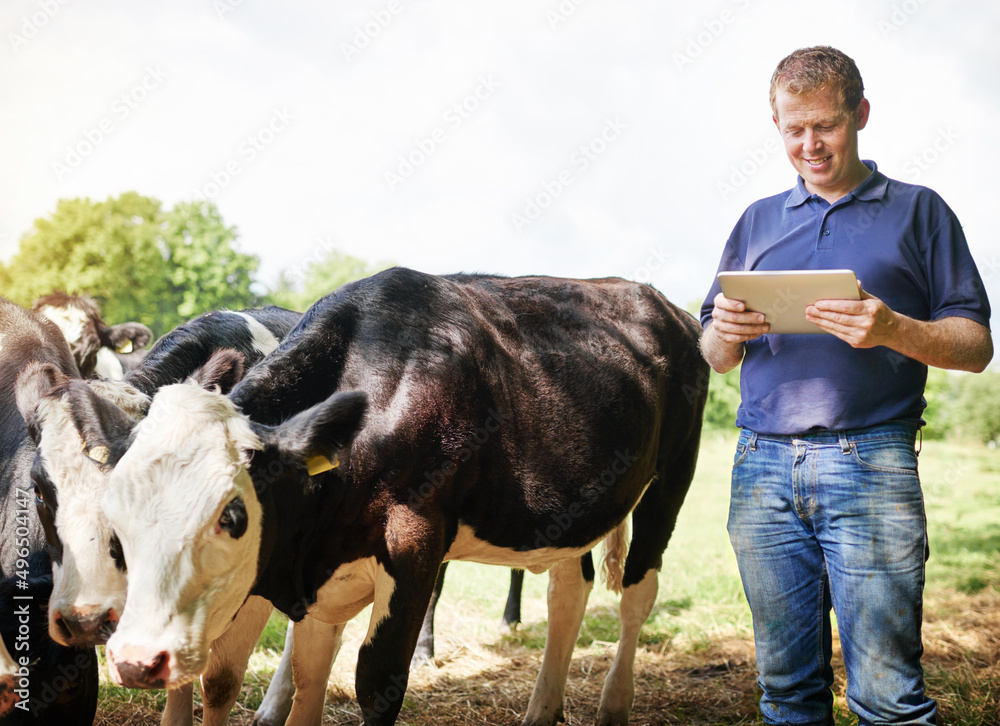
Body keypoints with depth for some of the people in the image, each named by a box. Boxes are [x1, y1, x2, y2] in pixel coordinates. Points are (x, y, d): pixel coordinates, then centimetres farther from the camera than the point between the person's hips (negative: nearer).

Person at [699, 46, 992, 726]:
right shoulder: (758, 223, 20)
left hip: (872, 463, -3)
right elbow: (716, 358, 21)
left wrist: (893, 330, -15)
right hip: (762, 466, 4)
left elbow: (976, 345, 5)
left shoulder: (917, 211, 10)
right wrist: (725, 332, -3)